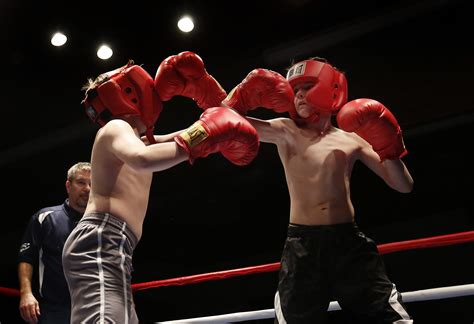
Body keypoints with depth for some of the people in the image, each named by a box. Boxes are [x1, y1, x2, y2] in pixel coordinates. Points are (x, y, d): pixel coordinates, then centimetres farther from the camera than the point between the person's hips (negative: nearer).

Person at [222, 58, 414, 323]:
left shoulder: (352, 140, 8)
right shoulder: (285, 132, 6)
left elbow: (404, 186, 9)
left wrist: (389, 149, -4)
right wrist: (243, 95, -7)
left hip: (349, 241, 1)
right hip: (302, 244, -1)